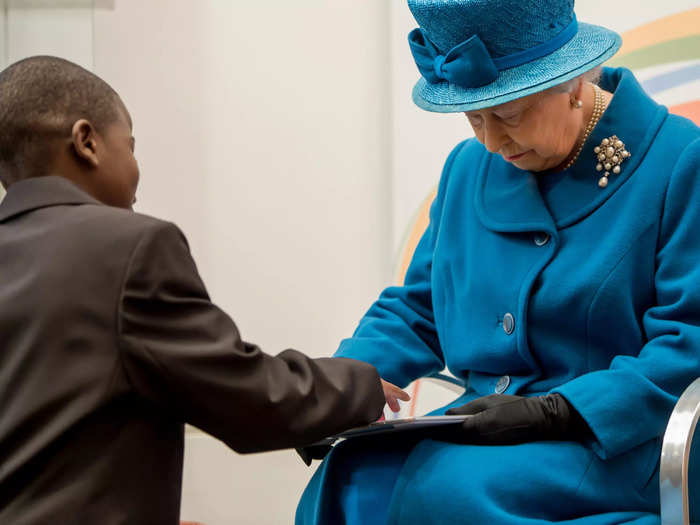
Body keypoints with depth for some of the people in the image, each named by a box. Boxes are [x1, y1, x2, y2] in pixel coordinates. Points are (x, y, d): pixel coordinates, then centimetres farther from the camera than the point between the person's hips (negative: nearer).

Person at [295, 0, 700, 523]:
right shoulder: (469, 169, 16)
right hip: (482, 422, 6)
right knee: (349, 479, -24)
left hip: (614, 446, -5)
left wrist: (559, 412, -21)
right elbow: (417, 309, 22)